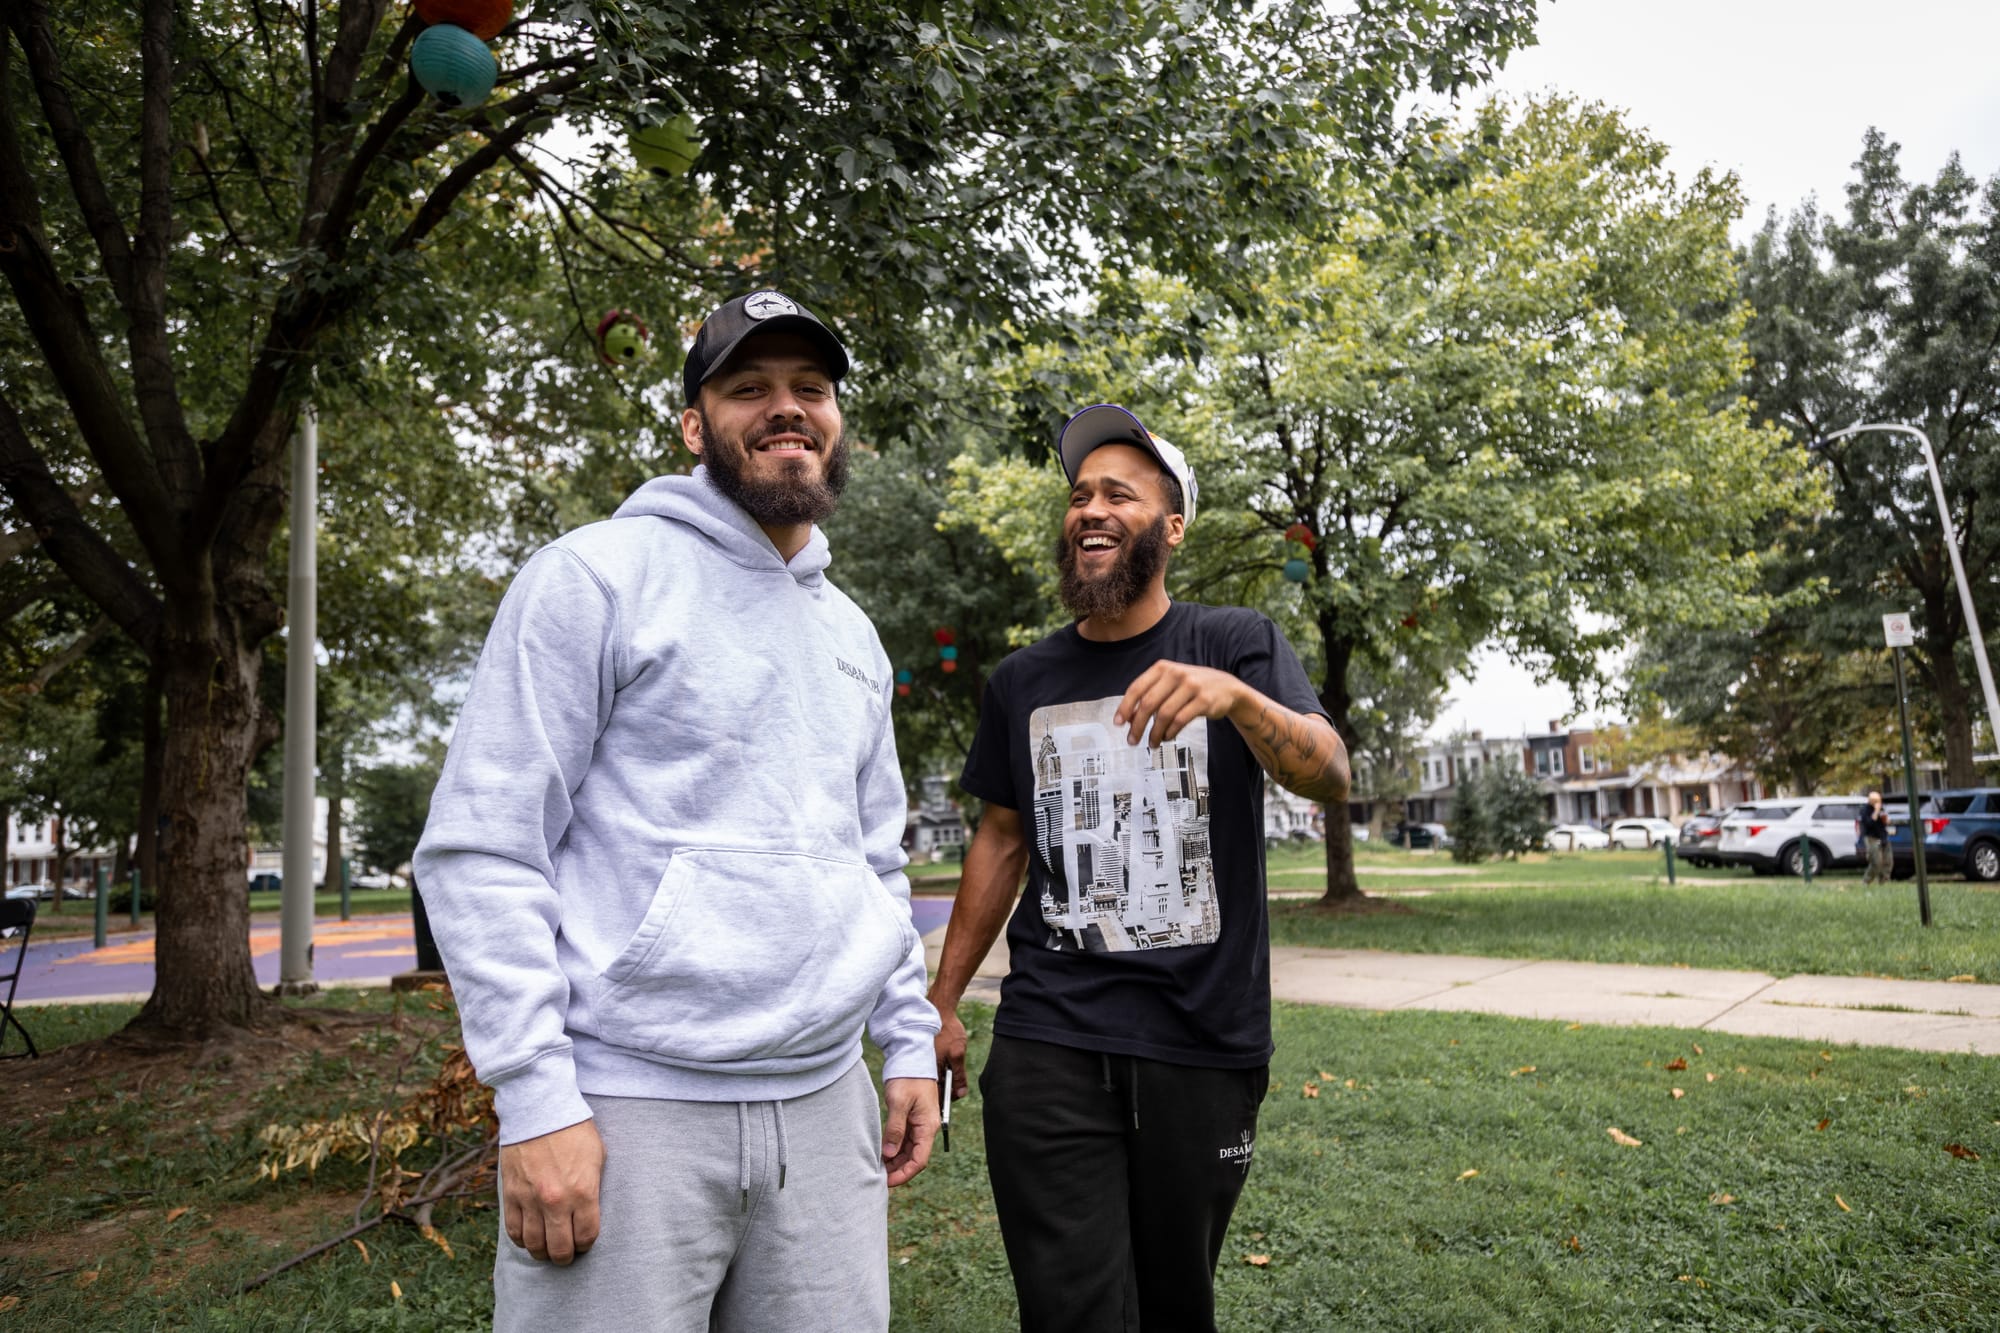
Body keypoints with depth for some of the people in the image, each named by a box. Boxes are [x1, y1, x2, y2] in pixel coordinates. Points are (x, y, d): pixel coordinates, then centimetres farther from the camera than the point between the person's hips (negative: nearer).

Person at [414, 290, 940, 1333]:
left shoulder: (851, 633, 14)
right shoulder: (596, 577, -6)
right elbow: (479, 848, -10)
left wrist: (910, 1043, 12)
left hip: (824, 1109, 6)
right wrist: (536, 1100, -14)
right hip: (627, 1110, -5)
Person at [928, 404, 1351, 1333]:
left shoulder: (1236, 644, 1)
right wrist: (940, 1003, 14)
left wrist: (1234, 694, -34)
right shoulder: (1022, 682, 8)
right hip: (1049, 1047, 1)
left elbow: (1329, 778, -13)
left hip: (1203, 1045, -1)